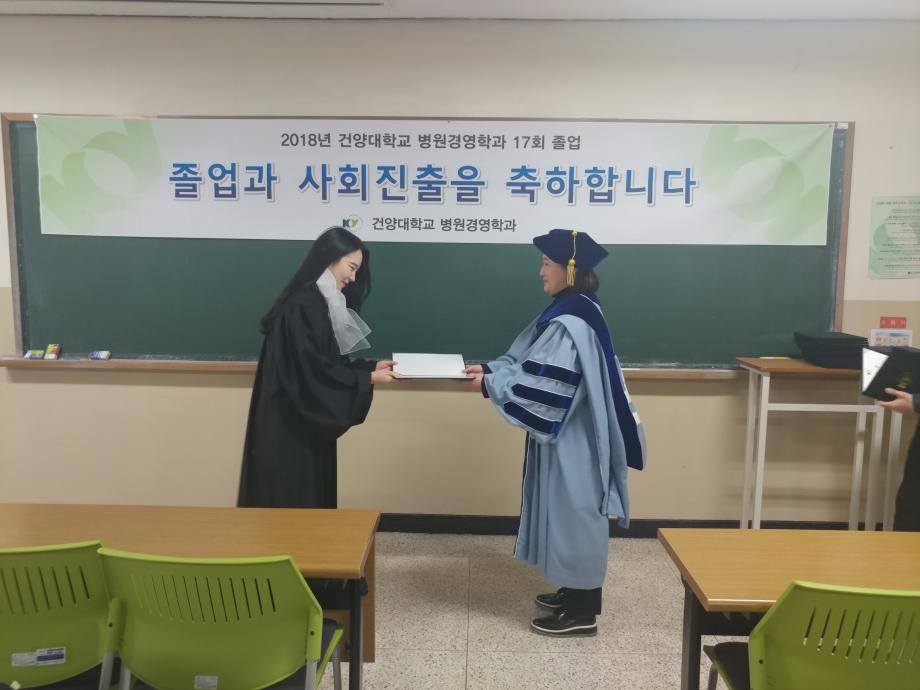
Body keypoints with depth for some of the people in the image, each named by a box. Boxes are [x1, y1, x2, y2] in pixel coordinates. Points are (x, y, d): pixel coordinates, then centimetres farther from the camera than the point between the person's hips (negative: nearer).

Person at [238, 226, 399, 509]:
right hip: (290, 424, -10)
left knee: (309, 496, 16)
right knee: (294, 501, 1)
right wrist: (367, 378, -15)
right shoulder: (303, 305, -20)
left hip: (304, 422, 10)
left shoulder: (320, 302, 12)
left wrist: (371, 366, 4)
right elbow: (313, 370, -23)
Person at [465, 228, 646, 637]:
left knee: (574, 513, 1)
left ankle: (583, 612, 15)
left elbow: (543, 383, -24)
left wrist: (490, 382, -16)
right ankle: (576, 591, 34)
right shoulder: (573, 311, 10)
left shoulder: (570, 322, -23)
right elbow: (532, 361, 11)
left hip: (572, 438, -10)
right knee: (569, 512, 19)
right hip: (569, 433, 10)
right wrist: (491, 368, 0)